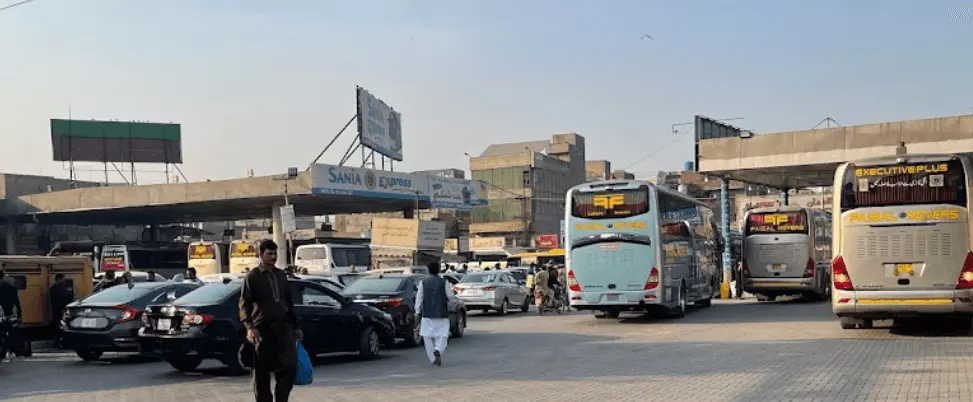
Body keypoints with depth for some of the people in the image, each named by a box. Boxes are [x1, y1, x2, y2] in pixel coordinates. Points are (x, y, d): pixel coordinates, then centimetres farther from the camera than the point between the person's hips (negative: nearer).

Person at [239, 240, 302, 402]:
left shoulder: (281, 275, 16)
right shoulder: (252, 277, 0)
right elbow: (244, 304, -7)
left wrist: (295, 326, 19)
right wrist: (249, 327, -21)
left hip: (283, 326, 4)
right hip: (262, 328, -4)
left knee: (290, 367, -6)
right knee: (261, 372, 1)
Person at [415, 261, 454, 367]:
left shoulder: (423, 282, 0)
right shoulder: (444, 282, -4)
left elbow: (419, 297, -2)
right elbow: (450, 296, -2)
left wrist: (417, 311, 1)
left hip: (427, 314, 1)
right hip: (442, 314, -1)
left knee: (427, 337, 9)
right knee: (442, 336, 3)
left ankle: (433, 359, 5)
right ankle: (438, 350, -25)